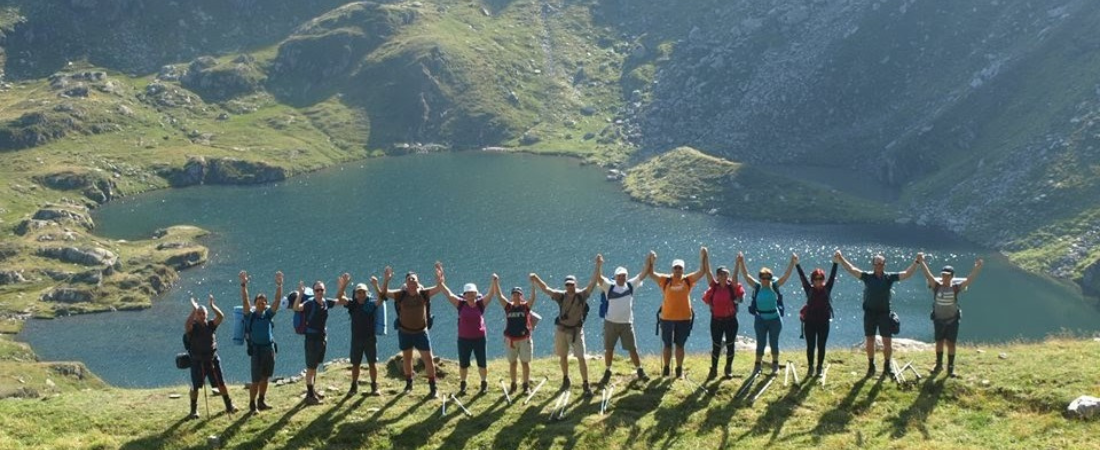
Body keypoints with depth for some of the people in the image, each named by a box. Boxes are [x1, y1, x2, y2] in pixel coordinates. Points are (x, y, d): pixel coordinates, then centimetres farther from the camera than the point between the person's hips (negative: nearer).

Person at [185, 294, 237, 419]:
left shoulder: (210, 325, 3)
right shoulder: (192, 327, -6)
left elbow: (221, 317, -12)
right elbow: (187, 324, -30)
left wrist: (212, 306, -21)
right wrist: (194, 310, -32)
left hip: (213, 360, 3)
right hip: (197, 361, -3)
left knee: (221, 383, 8)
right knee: (195, 386, 3)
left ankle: (229, 406, 19)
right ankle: (194, 410, 15)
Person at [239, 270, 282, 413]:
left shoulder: (268, 314, 4)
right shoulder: (250, 315, -4)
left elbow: (277, 300, -4)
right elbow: (244, 301, -16)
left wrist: (279, 285, -16)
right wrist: (244, 285, -28)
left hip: (269, 348, 4)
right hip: (256, 349, -4)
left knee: (265, 377, 13)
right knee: (256, 380, -2)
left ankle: (261, 402, 25)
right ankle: (252, 404, 7)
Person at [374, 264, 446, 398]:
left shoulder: (424, 293, -11)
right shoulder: (401, 294, -10)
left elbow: (439, 288, -21)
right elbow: (384, 293, -16)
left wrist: (439, 277, -43)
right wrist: (386, 280, -35)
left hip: (421, 332, -1)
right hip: (404, 332, 1)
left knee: (428, 359, -4)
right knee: (406, 358, 16)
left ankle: (432, 387, 3)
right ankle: (409, 383, 33)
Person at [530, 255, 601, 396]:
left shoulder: (582, 295, -10)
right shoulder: (561, 295, -3)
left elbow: (592, 283, -20)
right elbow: (546, 289, -8)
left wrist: (598, 267, -31)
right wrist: (536, 279, -22)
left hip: (576, 330, -3)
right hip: (561, 330, 3)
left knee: (581, 357, -8)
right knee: (563, 356, 16)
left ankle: (585, 384, -1)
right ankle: (565, 378, 37)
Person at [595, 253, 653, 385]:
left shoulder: (631, 285, 2)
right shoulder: (609, 286, -5)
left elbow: (643, 274, -2)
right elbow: (598, 277, -19)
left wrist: (648, 261, -13)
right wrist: (598, 264, -34)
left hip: (627, 323, 1)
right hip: (611, 323, -1)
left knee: (633, 349, 6)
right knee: (609, 349, 9)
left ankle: (640, 371, 18)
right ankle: (607, 373, 21)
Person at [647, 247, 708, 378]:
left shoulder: (688, 280, 3)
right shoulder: (665, 279, 0)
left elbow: (702, 271, -1)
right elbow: (651, 274, -6)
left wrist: (703, 258, -12)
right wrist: (651, 261, -21)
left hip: (684, 318, 0)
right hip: (667, 318, 0)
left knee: (680, 345, 9)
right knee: (667, 344, 10)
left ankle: (679, 369, 19)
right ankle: (666, 368, 21)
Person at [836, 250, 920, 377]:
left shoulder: (889, 277, -1)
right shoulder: (867, 276, -2)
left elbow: (907, 274, -6)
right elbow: (851, 269, -10)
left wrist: (916, 262, -17)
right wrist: (841, 259, -21)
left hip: (884, 313, 0)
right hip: (870, 313, 0)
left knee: (887, 341, 3)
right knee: (869, 341, 6)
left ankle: (887, 365, 20)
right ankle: (871, 365, 21)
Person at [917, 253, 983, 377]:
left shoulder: (955, 288, -9)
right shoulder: (937, 286, -7)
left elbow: (969, 279, -15)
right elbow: (928, 275, -14)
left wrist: (977, 268, -26)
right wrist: (921, 262, -23)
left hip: (952, 320, -1)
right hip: (939, 320, 1)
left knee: (951, 343, 3)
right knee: (939, 342, 13)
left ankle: (950, 367, 14)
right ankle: (939, 364, 28)